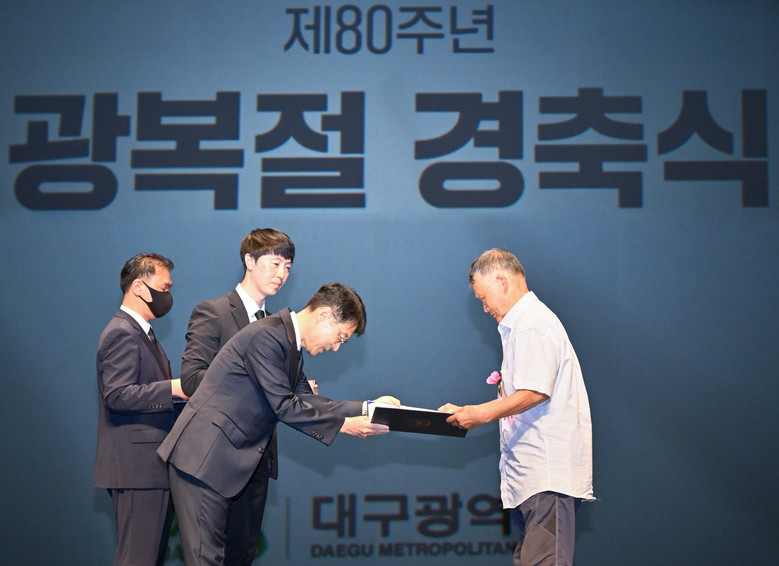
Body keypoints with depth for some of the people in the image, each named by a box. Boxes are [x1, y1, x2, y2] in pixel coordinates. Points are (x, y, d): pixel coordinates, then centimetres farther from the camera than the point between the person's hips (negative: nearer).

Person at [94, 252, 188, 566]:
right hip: (137, 467, -11)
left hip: (152, 465, 11)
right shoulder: (122, 333, -12)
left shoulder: (141, 333, 22)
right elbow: (118, 396, -23)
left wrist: (186, 389, 11)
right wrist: (174, 387, -23)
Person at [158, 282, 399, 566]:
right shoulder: (267, 336, -18)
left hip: (224, 459, 10)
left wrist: (365, 407, 9)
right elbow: (284, 406, -19)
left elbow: (304, 399, 16)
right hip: (203, 457, -10)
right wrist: (344, 425, -13)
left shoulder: (289, 342, 14)